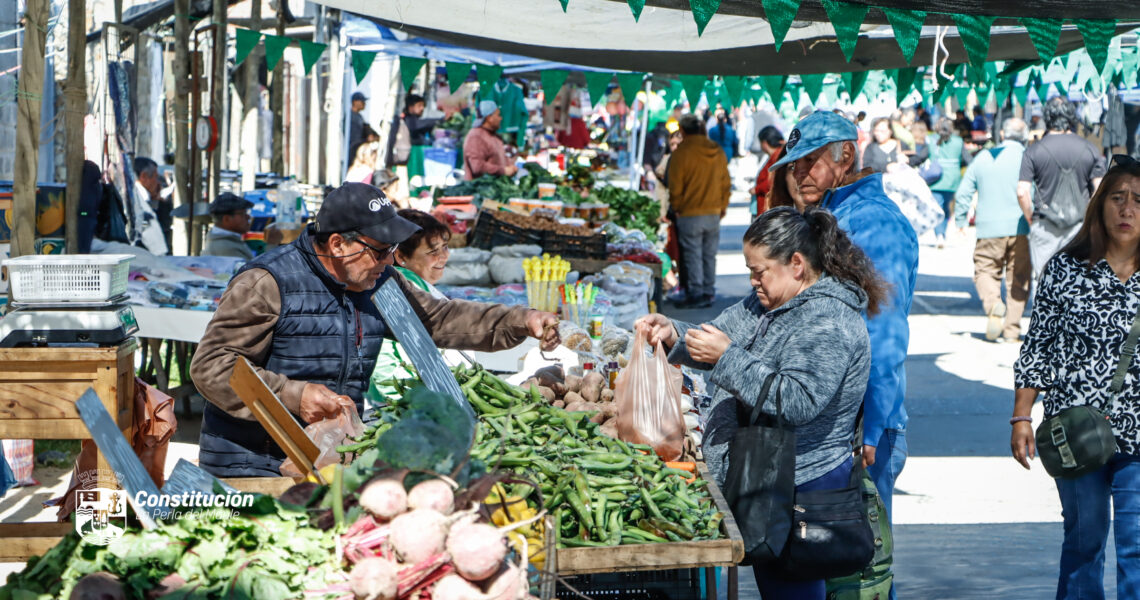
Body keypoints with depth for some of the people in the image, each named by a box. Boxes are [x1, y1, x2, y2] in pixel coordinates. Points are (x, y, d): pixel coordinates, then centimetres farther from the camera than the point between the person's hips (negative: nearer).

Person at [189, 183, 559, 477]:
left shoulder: (379, 284, 12)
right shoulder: (267, 284, -12)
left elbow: (438, 319, 22)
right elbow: (210, 366, -15)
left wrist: (521, 322, 9)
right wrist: (294, 397, -25)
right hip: (251, 468, -6)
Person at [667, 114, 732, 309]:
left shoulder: (682, 153, -12)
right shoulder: (717, 152, 3)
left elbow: (675, 188, -9)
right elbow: (726, 183, 9)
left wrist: (677, 208, 6)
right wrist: (722, 207, 19)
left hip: (690, 214, -5)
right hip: (713, 214, 5)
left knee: (693, 256, 2)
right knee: (709, 255, 12)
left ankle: (696, 294, 3)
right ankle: (709, 293, 16)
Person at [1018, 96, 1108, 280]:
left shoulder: (1034, 151, -4)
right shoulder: (1089, 149, 1)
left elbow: (1022, 192, -9)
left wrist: (1031, 219, 5)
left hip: (1045, 228, -1)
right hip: (1080, 227, 1)